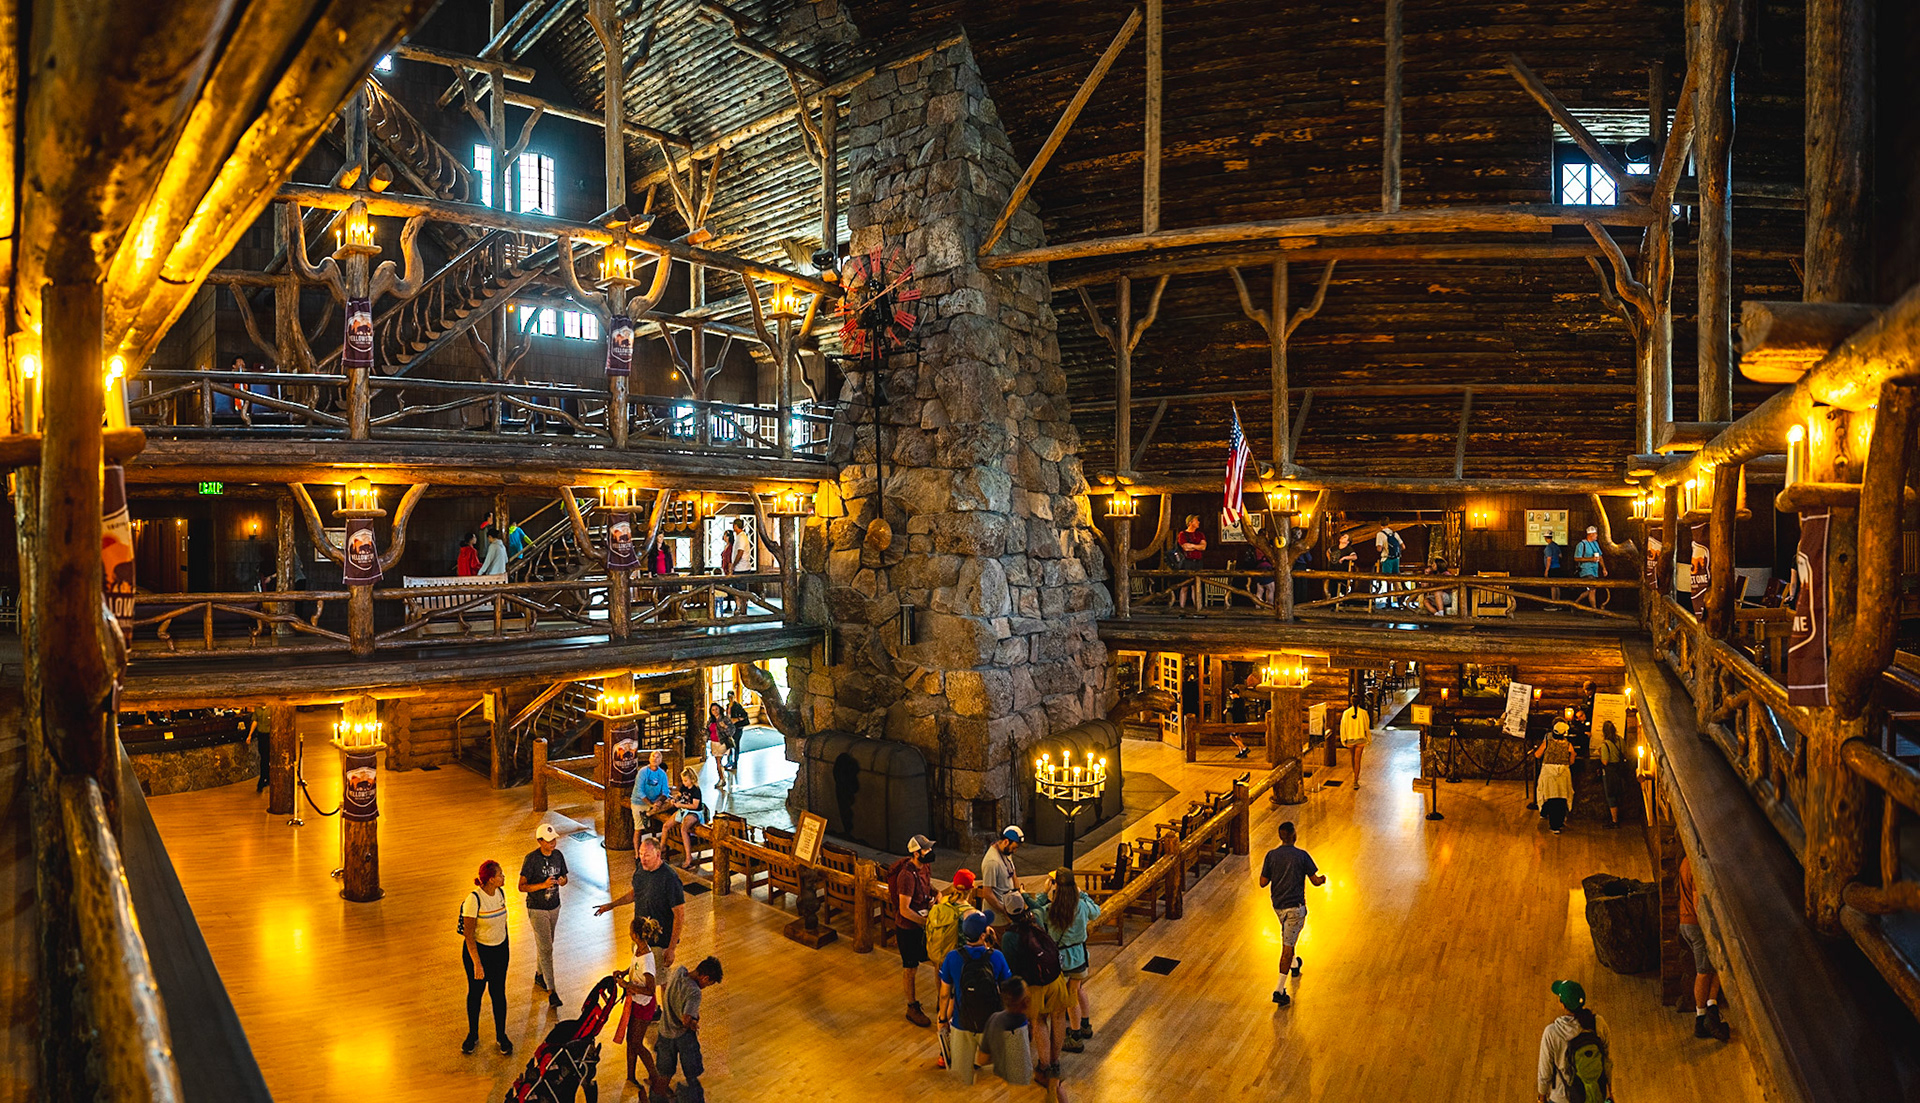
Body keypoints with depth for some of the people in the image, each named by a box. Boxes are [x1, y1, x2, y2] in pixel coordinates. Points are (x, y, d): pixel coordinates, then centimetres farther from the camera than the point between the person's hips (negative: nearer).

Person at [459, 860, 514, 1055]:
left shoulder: (501, 893, -5)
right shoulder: (474, 899, -23)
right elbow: (468, 934, -20)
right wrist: (477, 963, -22)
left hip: (500, 950, 4)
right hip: (477, 950, -4)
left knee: (498, 993, 10)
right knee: (475, 992, 14)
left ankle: (501, 1035, 26)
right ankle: (473, 1035, 34)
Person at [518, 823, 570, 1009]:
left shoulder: (558, 855, -3)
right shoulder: (531, 859, -19)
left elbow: (564, 876, 9)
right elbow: (522, 886, -16)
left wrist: (562, 880, -14)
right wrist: (543, 885, -30)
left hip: (554, 907, 6)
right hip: (537, 909, -6)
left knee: (545, 944, 22)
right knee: (546, 948, -6)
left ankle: (539, 975, 43)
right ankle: (551, 990, -1)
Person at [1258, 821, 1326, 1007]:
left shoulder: (1271, 855, -4)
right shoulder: (1302, 855, -12)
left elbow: (1263, 883, -2)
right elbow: (1315, 881, -7)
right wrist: (1323, 879, 16)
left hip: (1277, 904, 4)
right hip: (1295, 906, -4)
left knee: (1288, 937, 32)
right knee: (1287, 945, -4)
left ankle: (1294, 964, 53)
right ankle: (1279, 989, -6)